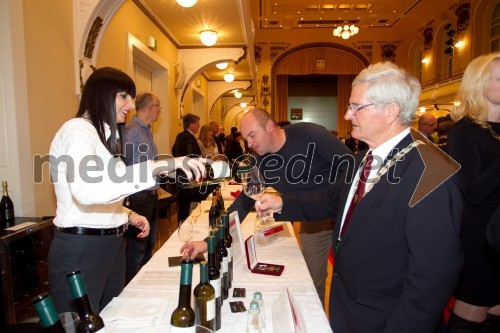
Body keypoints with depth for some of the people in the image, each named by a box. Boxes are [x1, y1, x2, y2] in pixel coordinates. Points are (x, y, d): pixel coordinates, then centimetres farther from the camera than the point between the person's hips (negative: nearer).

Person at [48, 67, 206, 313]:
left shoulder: (106, 134, 16)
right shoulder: (77, 129, -14)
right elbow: (86, 190, -35)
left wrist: (127, 215, 5)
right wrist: (162, 166, -39)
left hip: (111, 244, 9)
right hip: (80, 248, -9)